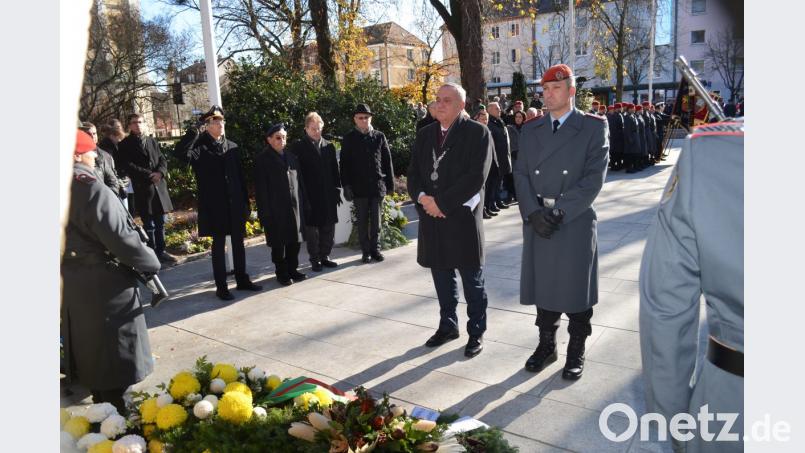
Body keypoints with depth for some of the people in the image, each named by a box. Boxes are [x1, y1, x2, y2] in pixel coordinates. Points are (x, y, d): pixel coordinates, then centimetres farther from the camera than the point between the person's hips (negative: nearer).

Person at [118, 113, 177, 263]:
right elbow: (128, 166, -9)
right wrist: (149, 175, -15)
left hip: (159, 186, 4)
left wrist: (159, 173, -10)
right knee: (149, 225, 0)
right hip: (142, 189, -4)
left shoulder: (152, 141, 16)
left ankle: (161, 251, 17)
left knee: (160, 223, 8)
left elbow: (163, 160, 10)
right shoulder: (125, 144, 1)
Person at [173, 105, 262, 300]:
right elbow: (180, 153, -26)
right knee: (219, 244, 4)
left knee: (238, 243, 11)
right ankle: (221, 286, 13)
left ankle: (242, 280, 24)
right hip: (214, 206, -4)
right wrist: (195, 130, -24)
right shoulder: (200, 147, -4)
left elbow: (241, 176, 9)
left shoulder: (232, 147, 9)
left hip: (235, 205, 4)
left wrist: (246, 202, 8)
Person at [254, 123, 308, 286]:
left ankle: (292, 269, 23)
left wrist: (304, 204, 10)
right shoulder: (262, 159, -3)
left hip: (295, 207, 5)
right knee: (278, 243, 3)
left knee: (295, 240, 9)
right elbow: (261, 187, -8)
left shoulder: (292, 157, 13)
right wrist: (265, 211, -13)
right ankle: (281, 273, 15)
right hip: (276, 210, -5)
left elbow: (299, 182, 15)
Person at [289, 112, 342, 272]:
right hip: (310, 197, -4)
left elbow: (335, 170, 13)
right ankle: (315, 259, 13)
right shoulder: (298, 147, -2)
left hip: (328, 195, 4)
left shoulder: (329, 146, 12)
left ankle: (325, 256, 22)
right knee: (312, 229, 3)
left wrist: (337, 190, 8)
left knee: (328, 228, 9)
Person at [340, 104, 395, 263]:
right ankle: (366, 252, 14)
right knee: (362, 221, 5)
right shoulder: (349, 138, 3)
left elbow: (387, 161, 8)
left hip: (377, 185, 1)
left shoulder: (379, 136, 6)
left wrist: (390, 183, 7)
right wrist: (346, 186, -6)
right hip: (358, 187, -1)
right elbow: (344, 164, 1)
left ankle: (375, 249, 18)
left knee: (376, 220, 7)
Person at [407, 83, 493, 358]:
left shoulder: (477, 133, -6)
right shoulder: (425, 134, 11)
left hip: (463, 217, -5)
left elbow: (476, 177, -15)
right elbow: (413, 173, 11)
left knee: (472, 281, 8)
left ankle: (476, 332, 23)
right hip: (432, 218, 5)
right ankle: (447, 326, 32)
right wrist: (422, 197, -9)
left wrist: (441, 202, -17)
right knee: (442, 278, 15)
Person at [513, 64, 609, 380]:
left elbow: (594, 177, -10)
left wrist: (558, 212, -17)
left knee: (575, 290, 7)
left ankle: (576, 352, 25)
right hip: (537, 224, 4)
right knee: (543, 286, 13)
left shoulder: (594, 127, -1)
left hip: (575, 224, -3)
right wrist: (533, 212, -11)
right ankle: (546, 345, 31)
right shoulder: (530, 130, 11)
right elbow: (520, 174, 4)